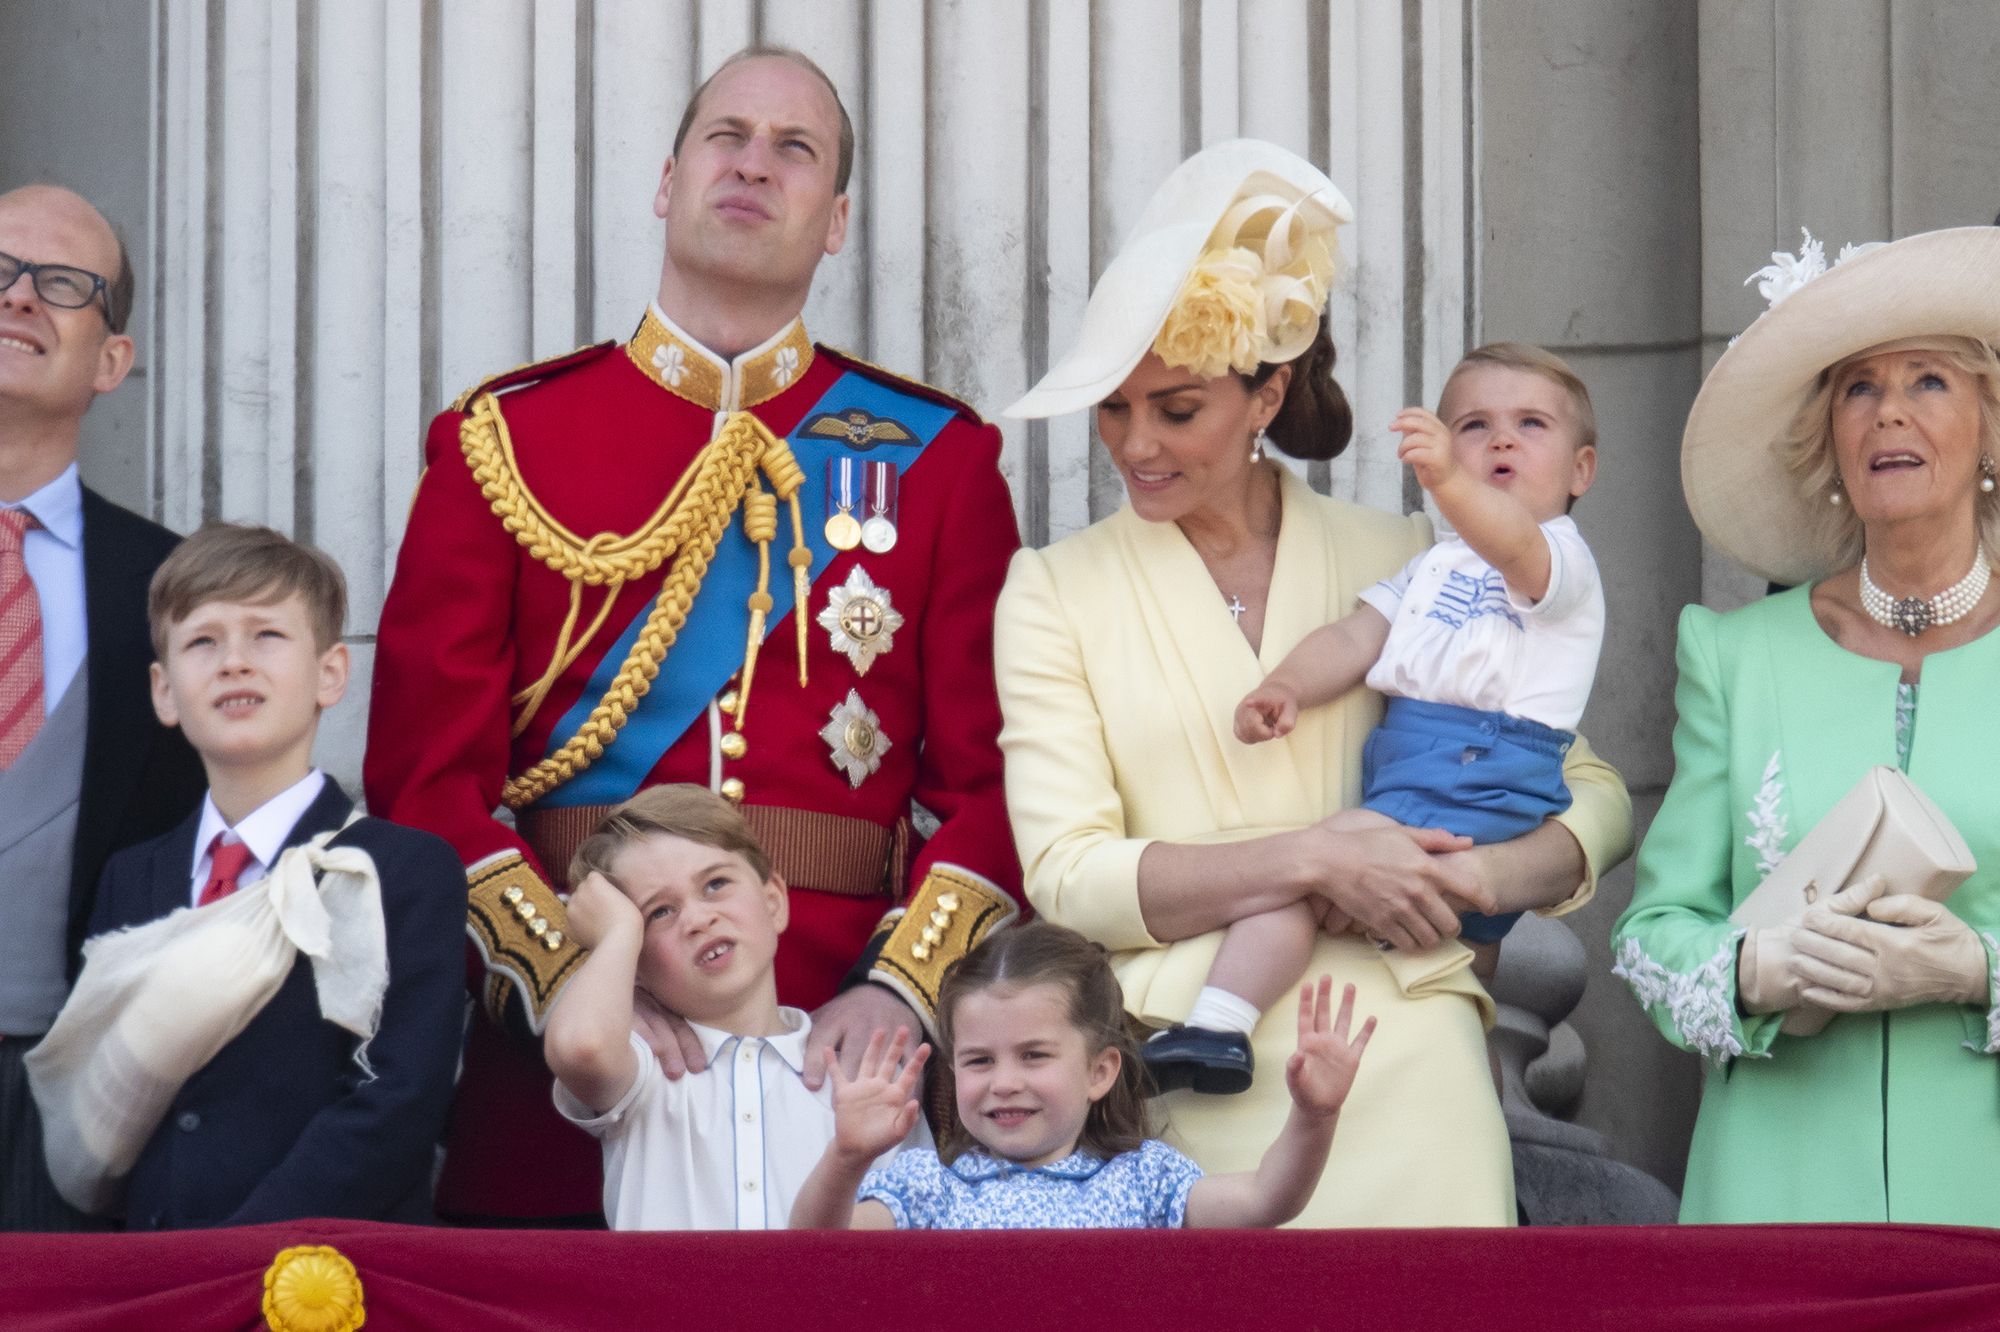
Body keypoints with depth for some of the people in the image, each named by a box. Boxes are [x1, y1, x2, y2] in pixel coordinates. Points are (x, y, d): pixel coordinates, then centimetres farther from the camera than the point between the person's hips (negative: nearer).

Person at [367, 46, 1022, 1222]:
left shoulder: (936, 457, 8)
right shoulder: (505, 440, 6)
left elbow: (989, 775, 2)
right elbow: (428, 768, -1)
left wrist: (905, 987, -14)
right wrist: (569, 975, -15)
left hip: (837, 1060, 0)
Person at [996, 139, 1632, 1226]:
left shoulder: (1396, 561, 10)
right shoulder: (1055, 592, 7)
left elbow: (1594, 794, 13)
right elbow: (1066, 875, -3)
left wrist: (1481, 878, -8)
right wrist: (1317, 860, -12)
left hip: (1401, 1064, 1)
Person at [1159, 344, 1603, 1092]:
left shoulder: (1562, 554, -1)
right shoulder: (1434, 567, 26)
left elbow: (1512, 546, -26)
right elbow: (1357, 636, 13)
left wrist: (1447, 483, -47)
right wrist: (1285, 687, -8)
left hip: (1481, 780, -9)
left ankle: (1220, 1024, -29)